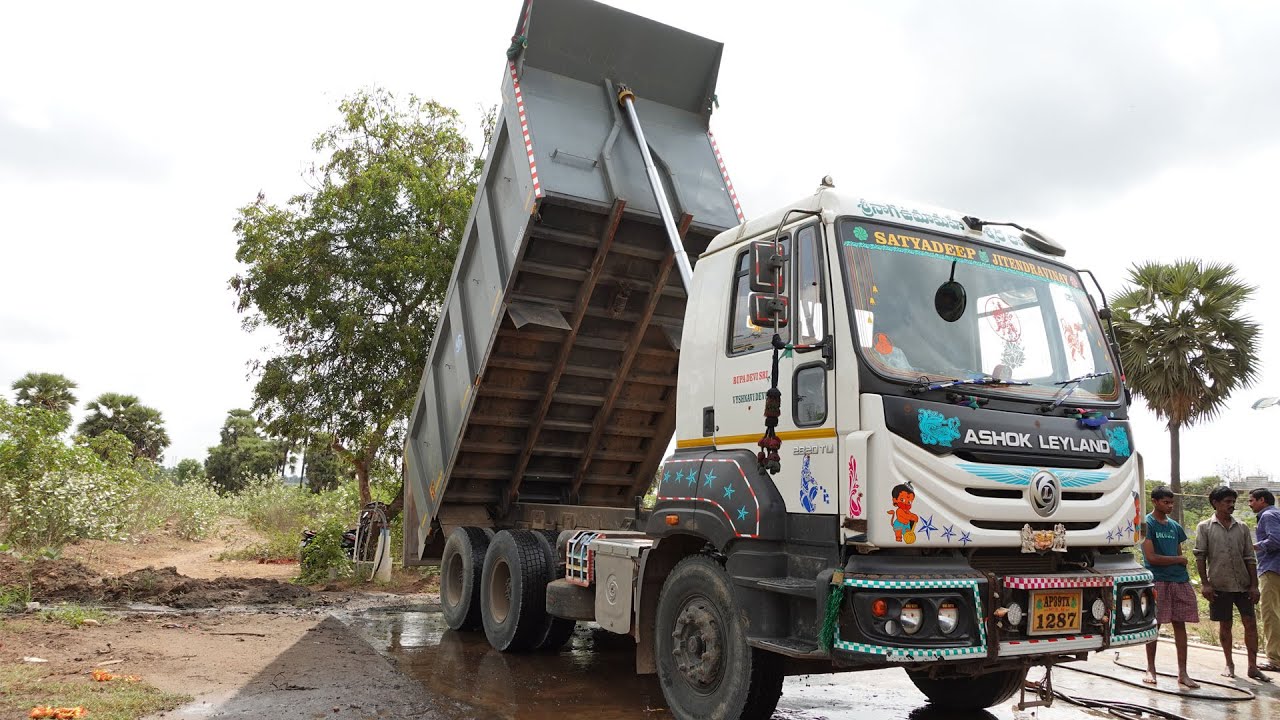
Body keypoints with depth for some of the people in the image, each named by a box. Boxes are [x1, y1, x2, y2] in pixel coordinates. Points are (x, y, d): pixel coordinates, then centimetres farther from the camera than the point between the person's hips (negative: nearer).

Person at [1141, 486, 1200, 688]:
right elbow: (1151, 557, -11)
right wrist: (1178, 560, -2)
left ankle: (1182, 673, 9)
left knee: (1180, 624, 5)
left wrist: (1181, 568, 0)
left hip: (1180, 580, 6)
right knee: (1154, 625, -1)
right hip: (1157, 581, -6)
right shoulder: (1147, 524, -5)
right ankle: (1151, 670, 10)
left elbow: (1181, 555, 18)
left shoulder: (1175, 526, 15)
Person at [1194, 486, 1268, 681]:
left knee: (1250, 623, 0)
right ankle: (1229, 664, 19)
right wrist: (1204, 583, -8)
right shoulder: (1205, 527, -1)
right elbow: (1200, 556, -3)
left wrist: (1254, 585, 2)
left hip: (1243, 584, 2)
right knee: (1225, 625, 6)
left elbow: (1250, 558, 7)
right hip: (1219, 584, -2)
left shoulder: (1241, 527, 7)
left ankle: (1252, 666, 8)